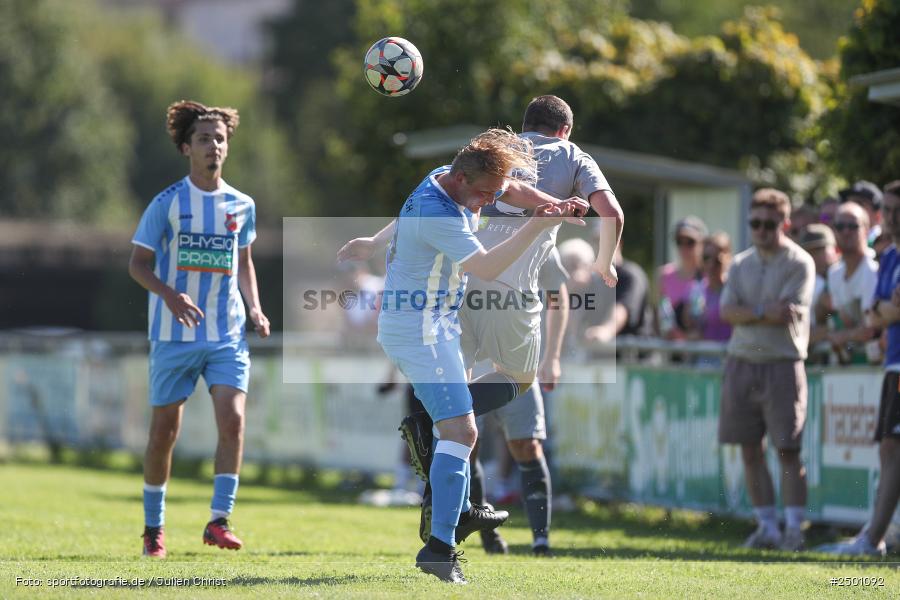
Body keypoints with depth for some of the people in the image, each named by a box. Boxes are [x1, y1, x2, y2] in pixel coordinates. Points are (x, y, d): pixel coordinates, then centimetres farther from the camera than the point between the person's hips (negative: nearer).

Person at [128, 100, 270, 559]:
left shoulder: (241, 206, 7)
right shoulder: (167, 203, -4)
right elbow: (137, 263, -3)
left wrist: (255, 308, 6)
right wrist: (170, 294, -21)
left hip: (228, 335, 2)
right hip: (174, 335, -2)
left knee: (233, 419, -17)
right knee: (164, 431, 4)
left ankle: (219, 521, -15)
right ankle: (153, 528, 19)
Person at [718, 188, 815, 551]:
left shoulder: (799, 263, -4)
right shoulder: (741, 264, 13)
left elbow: (788, 314, -14)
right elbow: (727, 311, 0)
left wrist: (747, 314, -9)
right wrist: (764, 312, -14)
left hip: (782, 363, -5)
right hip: (741, 361, 5)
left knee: (787, 450, -7)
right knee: (750, 450, 6)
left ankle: (794, 528, -3)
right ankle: (766, 526, 13)